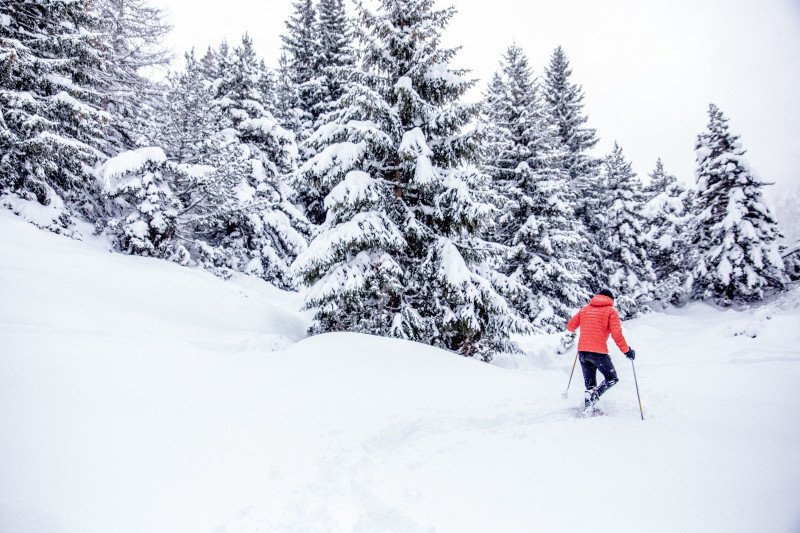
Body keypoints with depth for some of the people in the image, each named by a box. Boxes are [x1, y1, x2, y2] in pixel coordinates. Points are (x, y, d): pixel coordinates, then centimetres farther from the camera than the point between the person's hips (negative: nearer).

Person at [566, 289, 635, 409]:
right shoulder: (611, 311, 4)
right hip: (598, 352, -5)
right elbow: (616, 333, -7)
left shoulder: (584, 309, 16)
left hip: (582, 351, 5)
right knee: (612, 378, 10)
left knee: (590, 384, 15)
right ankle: (594, 395, -15)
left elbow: (570, 326, 19)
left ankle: (588, 408, 1)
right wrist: (626, 351, 0)